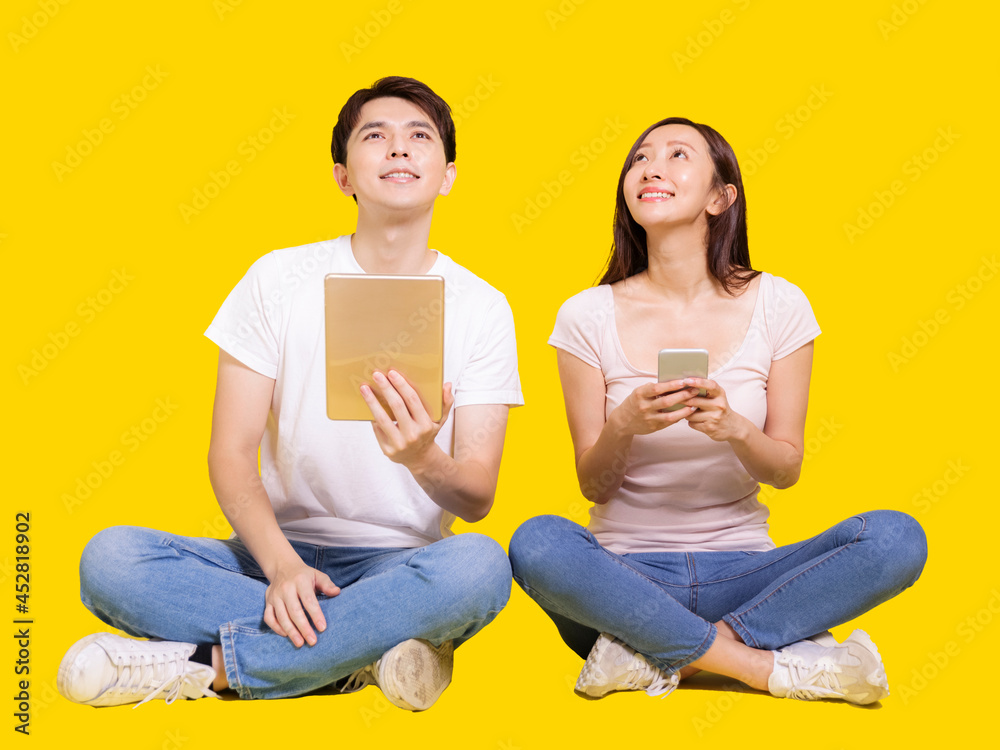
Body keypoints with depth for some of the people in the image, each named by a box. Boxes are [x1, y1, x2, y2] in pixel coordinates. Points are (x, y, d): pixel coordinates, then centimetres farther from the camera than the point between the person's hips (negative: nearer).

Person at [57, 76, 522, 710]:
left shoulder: (481, 307, 0)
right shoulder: (280, 279, 1)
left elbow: (478, 498, -6)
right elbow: (230, 454, -4)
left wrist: (423, 460, -30)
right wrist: (283, 565, -22)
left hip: (402, 567, 0)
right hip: (279, 554, 1)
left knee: (480, 565, -35)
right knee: (109, 558, -25)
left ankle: (207, 664, -24)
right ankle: (362, 652, -21)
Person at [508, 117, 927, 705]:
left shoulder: (777, 305, 0)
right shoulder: (589, 316, -2)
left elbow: (786, 469, 1)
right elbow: (592, 485, -2)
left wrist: (735, 429, -21)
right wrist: (623, 426, -24)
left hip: (740, 573, 1)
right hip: (626, 575, -1)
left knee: (897, 538, -23)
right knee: (537, 544, -33)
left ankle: (656, 656, -21)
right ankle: (769, 663, -22)